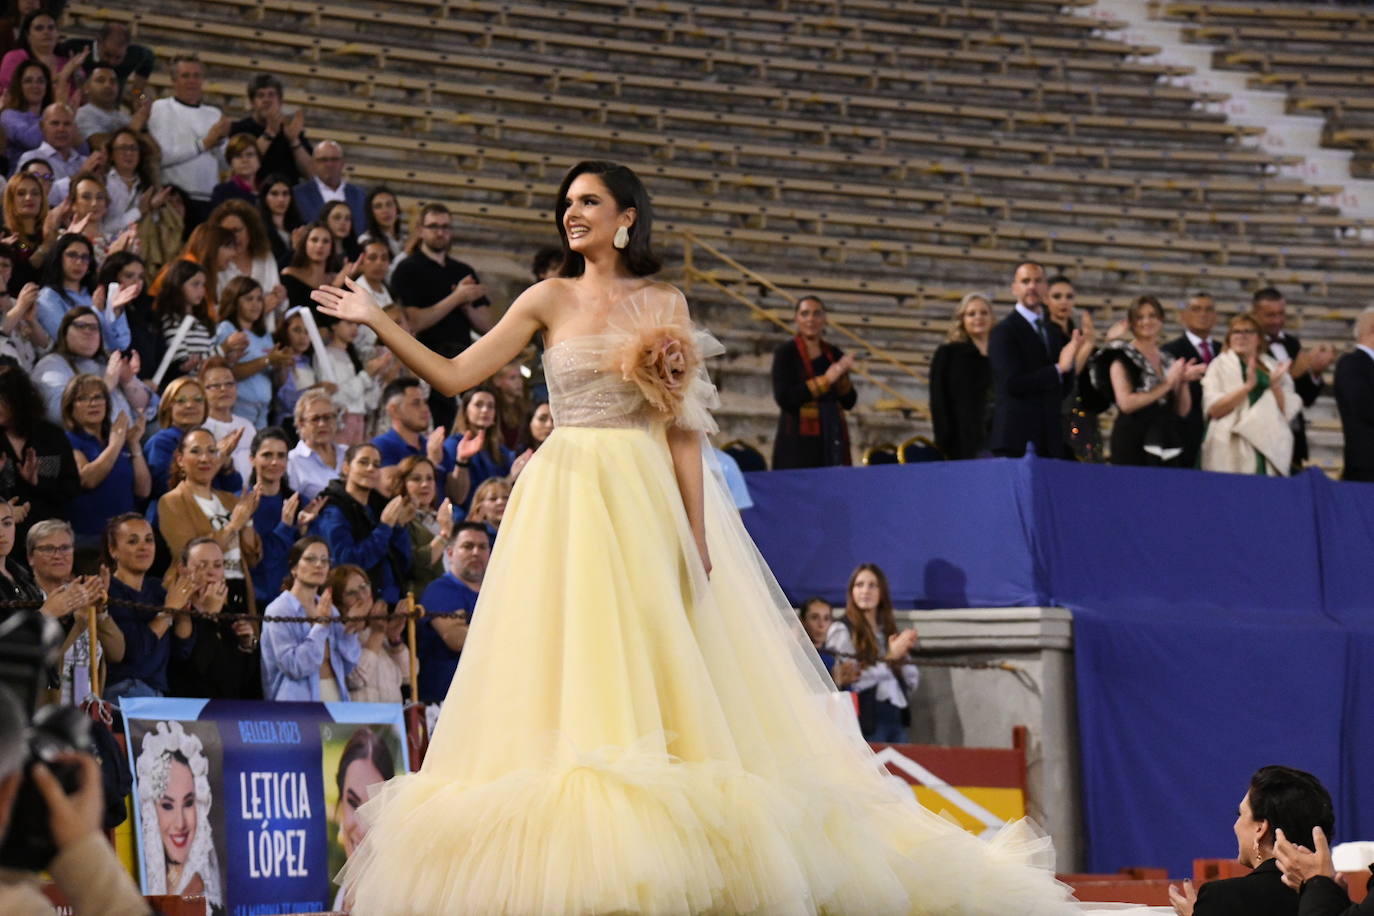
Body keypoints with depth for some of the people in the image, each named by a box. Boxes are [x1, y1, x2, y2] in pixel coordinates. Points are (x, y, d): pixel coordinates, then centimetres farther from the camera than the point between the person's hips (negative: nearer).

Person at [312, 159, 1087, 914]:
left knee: (662, 680, -4)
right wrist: (377, 320, -3)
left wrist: (697, 538, -6)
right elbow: (455, 376, 5)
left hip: (645, 506, -1)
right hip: (565, 503, 1)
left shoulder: (664, 304, 6)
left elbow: (683, 430, 1)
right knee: (565, 680, -3)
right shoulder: (550, 301, 8)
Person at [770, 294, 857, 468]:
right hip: (799, 441, -4)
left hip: (833, 439, 4)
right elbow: (783, 398, -12)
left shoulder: (834, 355, 13)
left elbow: (849, 403, 11)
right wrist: (826, 380, -13)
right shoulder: (785, 354, 1)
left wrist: (842, 377, -9)